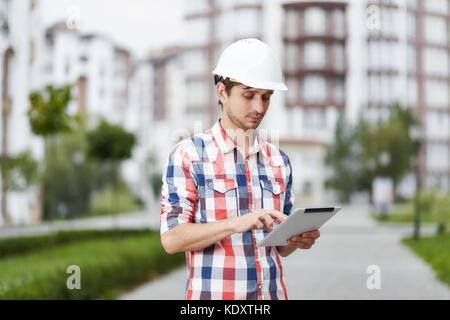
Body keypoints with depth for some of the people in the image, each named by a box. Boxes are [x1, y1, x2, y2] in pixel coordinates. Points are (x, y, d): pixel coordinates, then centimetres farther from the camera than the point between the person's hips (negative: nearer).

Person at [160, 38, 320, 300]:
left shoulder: (279, 160, 11)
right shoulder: (188, 155, -4)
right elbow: (171, 238, -12)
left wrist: (297, 239, -4)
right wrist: (236, 223, -22)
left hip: (272, 293, 5)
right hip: (213, 294, -5)